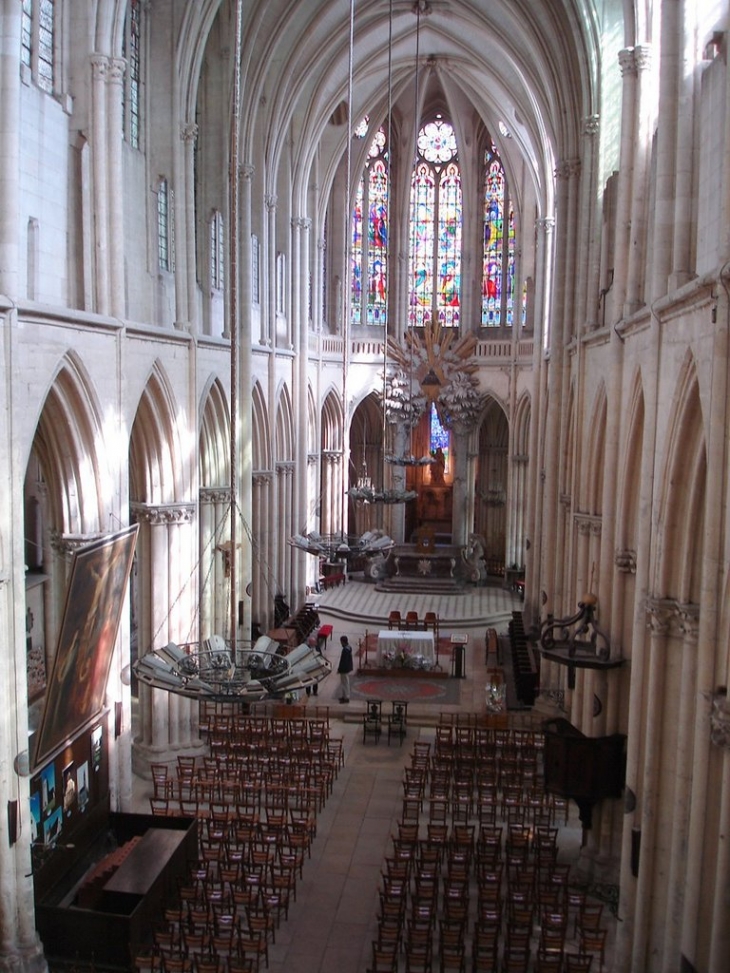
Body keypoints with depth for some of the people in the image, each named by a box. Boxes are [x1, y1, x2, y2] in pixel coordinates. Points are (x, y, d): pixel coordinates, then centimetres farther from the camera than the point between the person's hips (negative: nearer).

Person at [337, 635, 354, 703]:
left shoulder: (345, 649, -28)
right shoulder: (349, 646, 3)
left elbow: (343, 661, -25)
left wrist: (339, 669, -15)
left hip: (345, 669, -10)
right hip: (348, 667, 10)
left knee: (345, 683, 2)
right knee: (345, 682, 20)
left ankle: (346, 698, 10)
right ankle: (344, 696, 31)